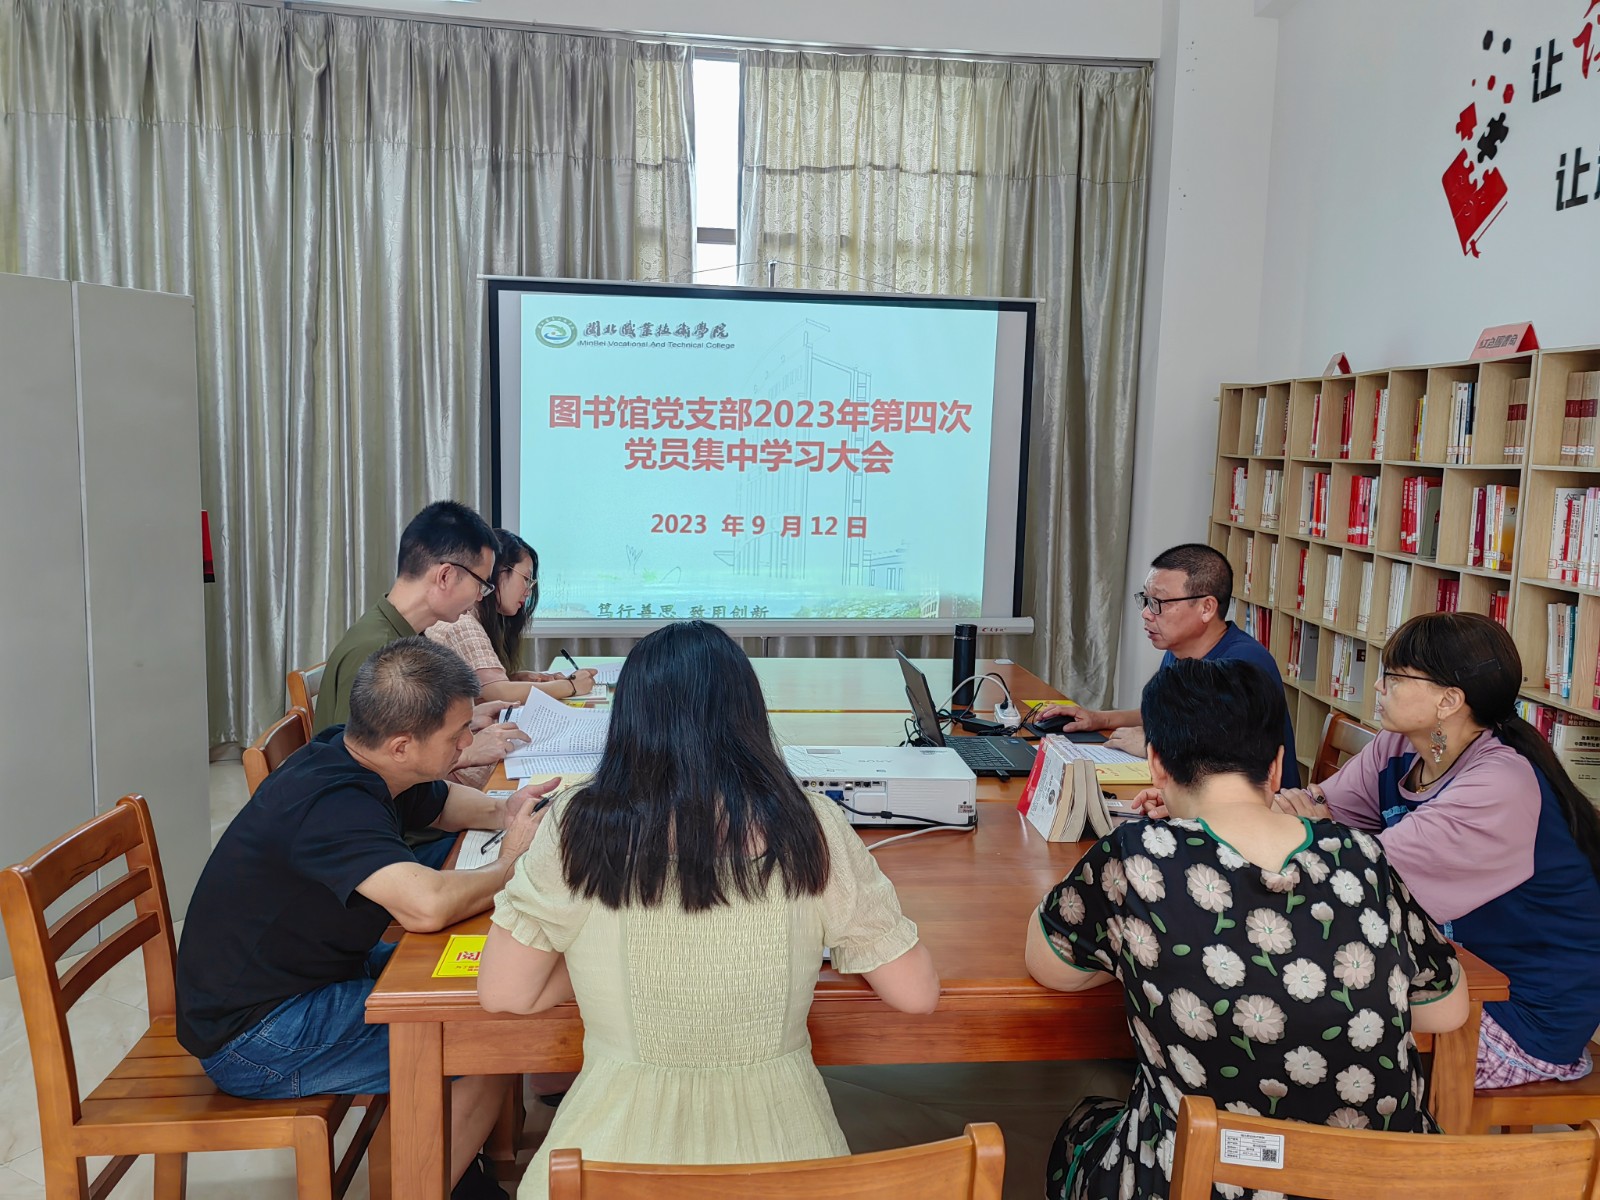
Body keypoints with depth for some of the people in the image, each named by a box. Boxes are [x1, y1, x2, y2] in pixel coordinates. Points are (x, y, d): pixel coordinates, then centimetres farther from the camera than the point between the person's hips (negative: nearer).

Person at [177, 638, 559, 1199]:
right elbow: (426, 905, -45)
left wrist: (502, 812, -3)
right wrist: (508, 865, -25)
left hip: (306, 974, 10)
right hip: (254, 1037, -10)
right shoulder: (330, 806, -31)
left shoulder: (351, 755, -2)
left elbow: (442, 802, 19)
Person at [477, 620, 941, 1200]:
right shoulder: (811, 828, -10)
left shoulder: (579, 829, -12)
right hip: (779, 1146, 1)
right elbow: (917, 993, -3)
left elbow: (503, 993, -4)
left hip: (622, 1146, 0)